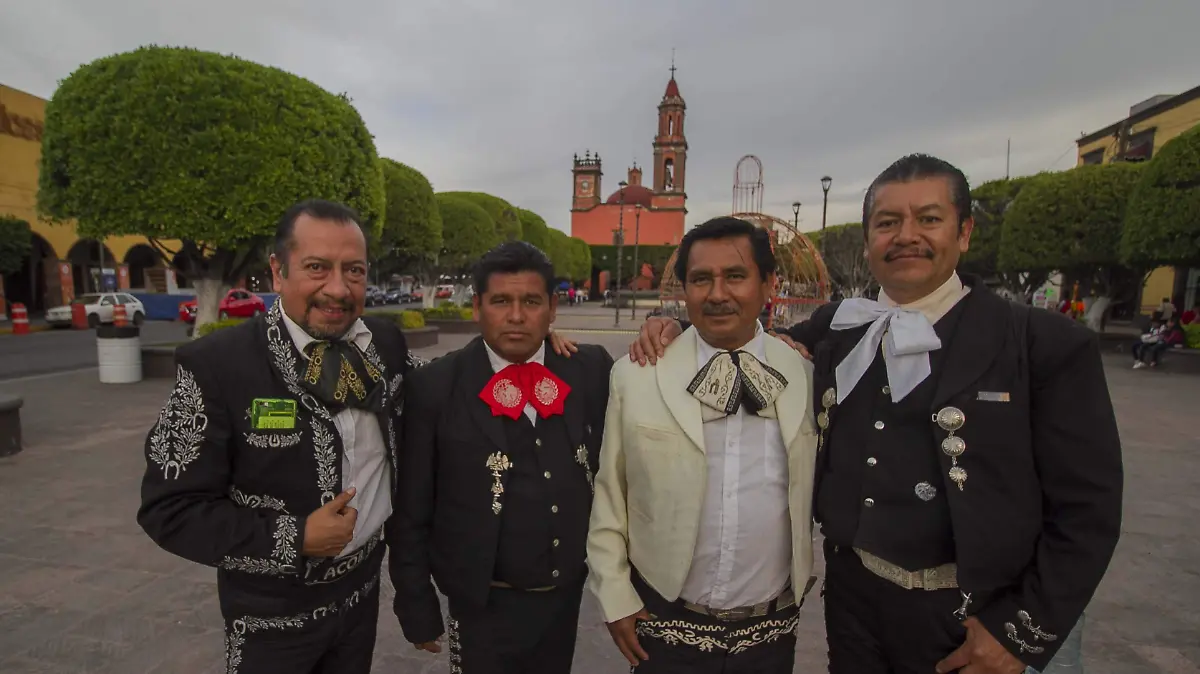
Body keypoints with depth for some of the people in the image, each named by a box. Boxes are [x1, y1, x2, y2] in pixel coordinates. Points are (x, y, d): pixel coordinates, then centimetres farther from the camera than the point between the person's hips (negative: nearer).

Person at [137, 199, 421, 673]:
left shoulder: (387, 342, -8)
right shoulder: (216, 364, -20)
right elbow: (169, 508, -15)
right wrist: (293, 539, -22)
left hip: (363, 587, 4)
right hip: (273, 610, -3)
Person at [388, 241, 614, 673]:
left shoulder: (591, 371, -7)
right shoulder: (435, 387, -14)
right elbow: (410, 512, -7)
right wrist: (418, 609, -3)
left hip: (567, 596, 4)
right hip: (483, 606, -3)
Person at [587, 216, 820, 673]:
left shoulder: (805, 376, -5)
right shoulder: (634, 376, -10)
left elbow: (815, 489, 7)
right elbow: (607, 495, -4)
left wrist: (803, 572, 12)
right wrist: (616, 597, -2)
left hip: (771, 632, 2)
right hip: (666, 627, -1)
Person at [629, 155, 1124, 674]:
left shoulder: (1047, 345, -10)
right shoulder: (834, 329, -1)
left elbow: (1086, 509, -7)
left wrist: (1024, 631, -8)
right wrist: (678, 331, -5)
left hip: (965, 622, -2)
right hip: (850, 597, 3)